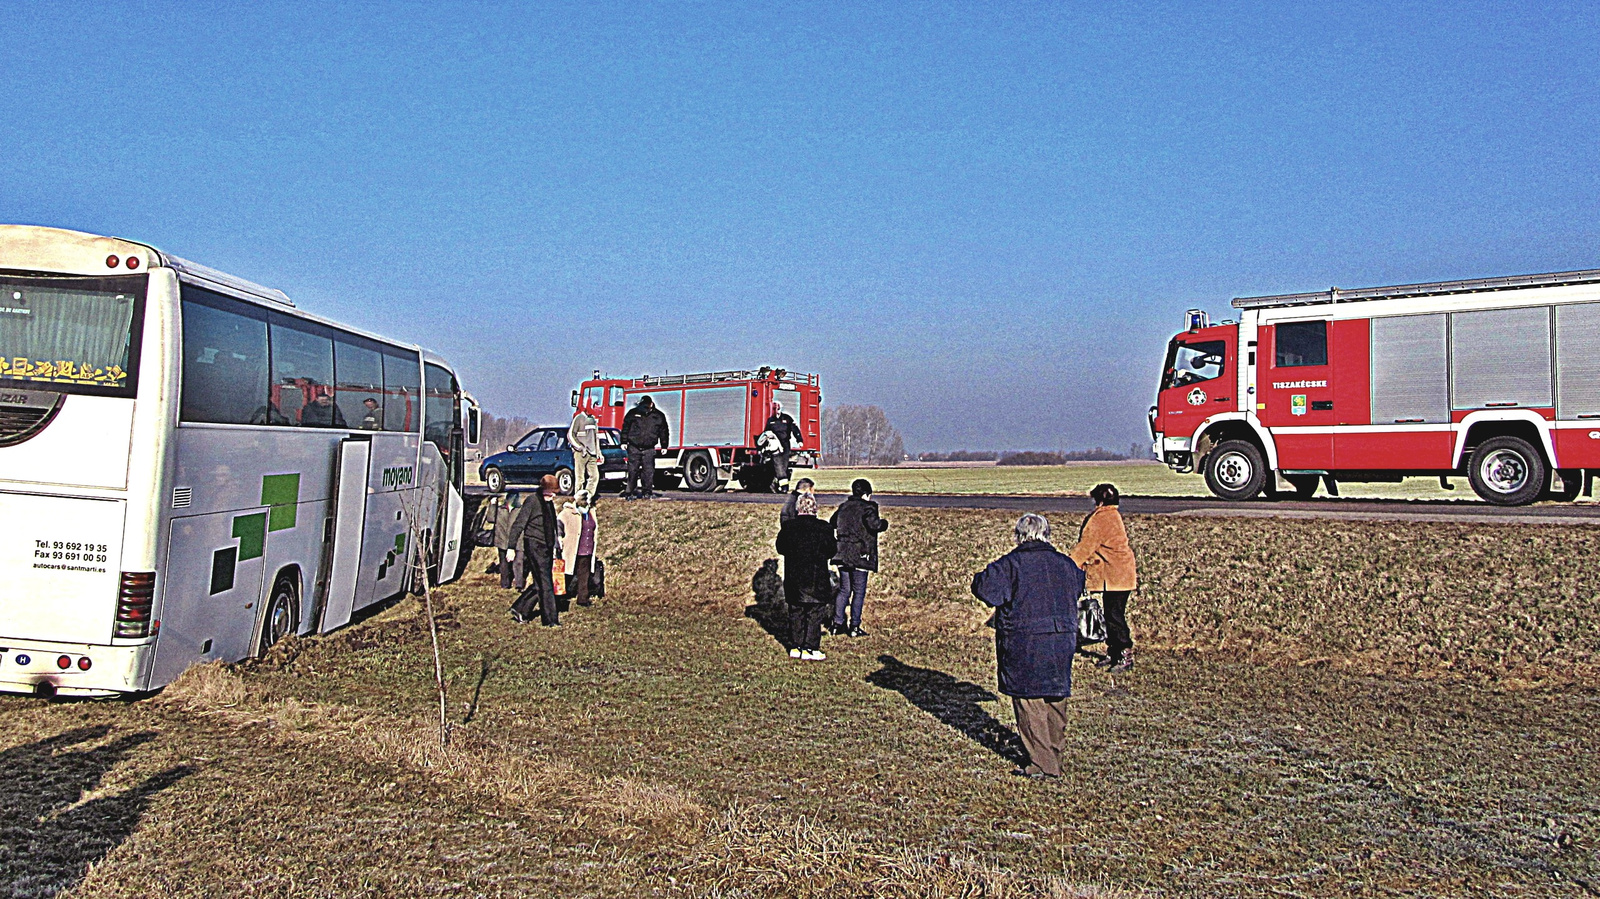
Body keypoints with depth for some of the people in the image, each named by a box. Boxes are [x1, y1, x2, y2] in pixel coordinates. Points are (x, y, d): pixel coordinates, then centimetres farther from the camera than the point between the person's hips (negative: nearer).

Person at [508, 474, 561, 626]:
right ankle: (550, 619, -3)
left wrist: (553, 549, 24)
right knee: (545, 584, -7)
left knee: (540, 583, 9)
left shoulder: (549, 504, 15)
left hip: (546, 548, 8)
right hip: (534, 547, -8)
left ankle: (520, 609, 22)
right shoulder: (532, 501, -9)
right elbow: (517, 525, -11)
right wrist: (512, 548, -15)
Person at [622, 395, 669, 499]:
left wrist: (664, 446, 13)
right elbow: (625, 427, 7)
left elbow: (664, 431, 13)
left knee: (649, 471, -1)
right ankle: (630, 492, 5)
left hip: (649, 449, 1)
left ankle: (647, 491, 8)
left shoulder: (658, 416, 3)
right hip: (634, 448, -1)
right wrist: (624, 442, 3)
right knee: (632, 470, -1)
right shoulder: (633, 413, 1)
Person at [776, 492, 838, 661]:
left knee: (796, 614, 14)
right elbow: (832, 551, -4)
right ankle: (810, 649, 7)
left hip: (793, 580, 3)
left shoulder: (788, 527, -5)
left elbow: (780, 549, 6)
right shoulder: (824, 527, -11)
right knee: (814, 615, 6)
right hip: (817, 581, -3)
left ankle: (795, 647, 19)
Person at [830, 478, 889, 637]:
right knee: (859, 592, 3)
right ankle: (854, 627, 5)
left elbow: (832, 523, 22)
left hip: (842, 555, 6)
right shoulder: (866, 507, -10)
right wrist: (884, 523, -4)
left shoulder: (843, 507, 10)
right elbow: (874, 525, -25)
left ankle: (837, 624, 14)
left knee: (844, 590, 14)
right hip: (860, 556, -6)